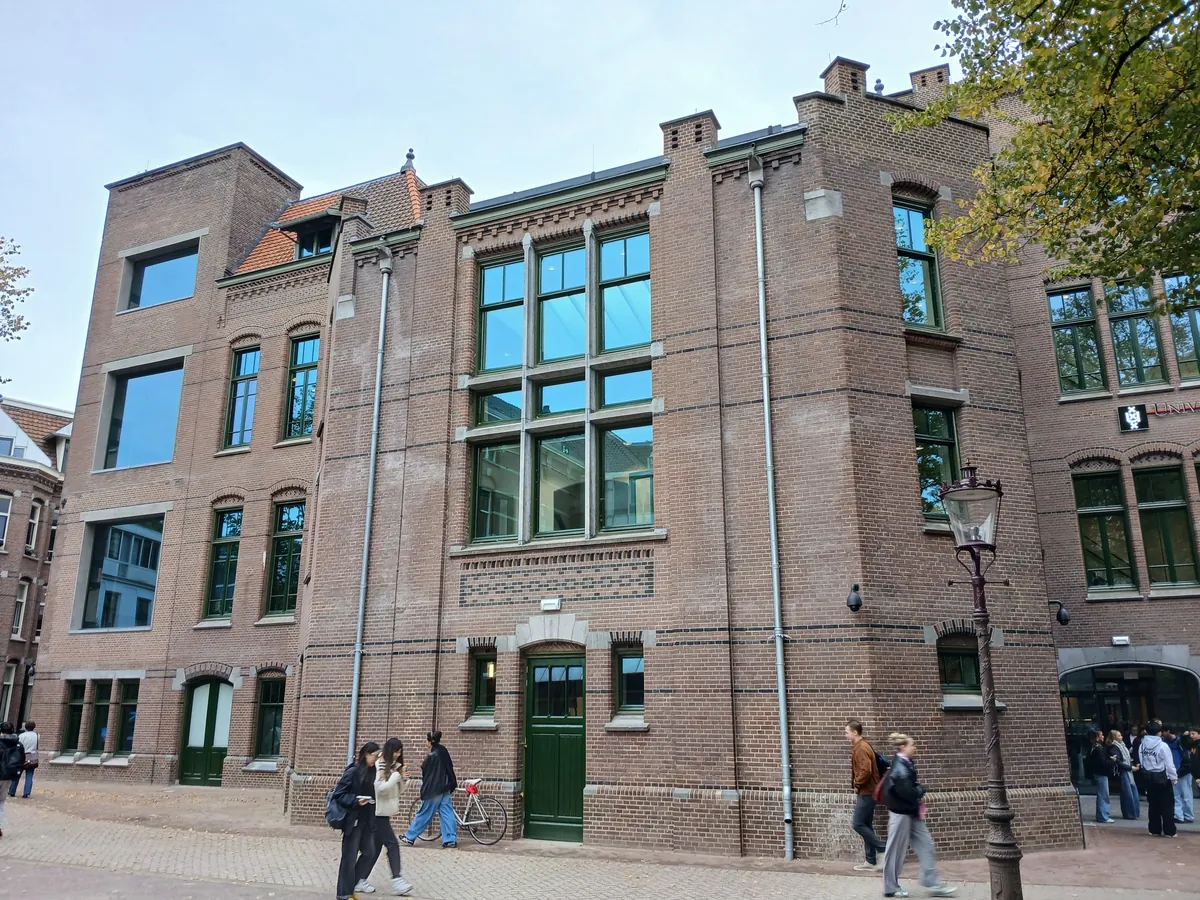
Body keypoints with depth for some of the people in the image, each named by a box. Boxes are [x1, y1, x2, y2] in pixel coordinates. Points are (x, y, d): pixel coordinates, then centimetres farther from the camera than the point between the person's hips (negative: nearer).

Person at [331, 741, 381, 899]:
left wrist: (373, 800, -2)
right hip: (353, 820, -6)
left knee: (369, 853, 10)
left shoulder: (372, 771, 4)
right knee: (350, 856, 2)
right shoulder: (352, 771, -15)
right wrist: (356, 801, -23)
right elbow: (338, 794, -14)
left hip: (368, 820, 7)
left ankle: (357, 881, 31)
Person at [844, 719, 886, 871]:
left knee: (858, 825, -6)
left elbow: (866, 771, -28)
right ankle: (870, 861, 14)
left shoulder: (861, 748, -18)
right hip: (867, 792, 10)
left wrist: (857, 784, -14)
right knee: (866, 825, 11)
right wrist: (857, 783, 11)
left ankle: (884, 849, 0)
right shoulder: (861, 746, 13)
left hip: (866, 793, -10)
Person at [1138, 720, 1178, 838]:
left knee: (1153, 804, 12)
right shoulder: (1162, 746, -16)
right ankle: (1169, 831, 5)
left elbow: (1141, 761, -4)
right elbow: (1169, 764, -13)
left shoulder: (1142, 745, -2)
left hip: (1149, 777, 4)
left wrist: (1147, 771, 7)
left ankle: (1154, 829, 15)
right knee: (1167, 805, 4)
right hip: (1162, 777, -4)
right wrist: (1174, 777, -2)